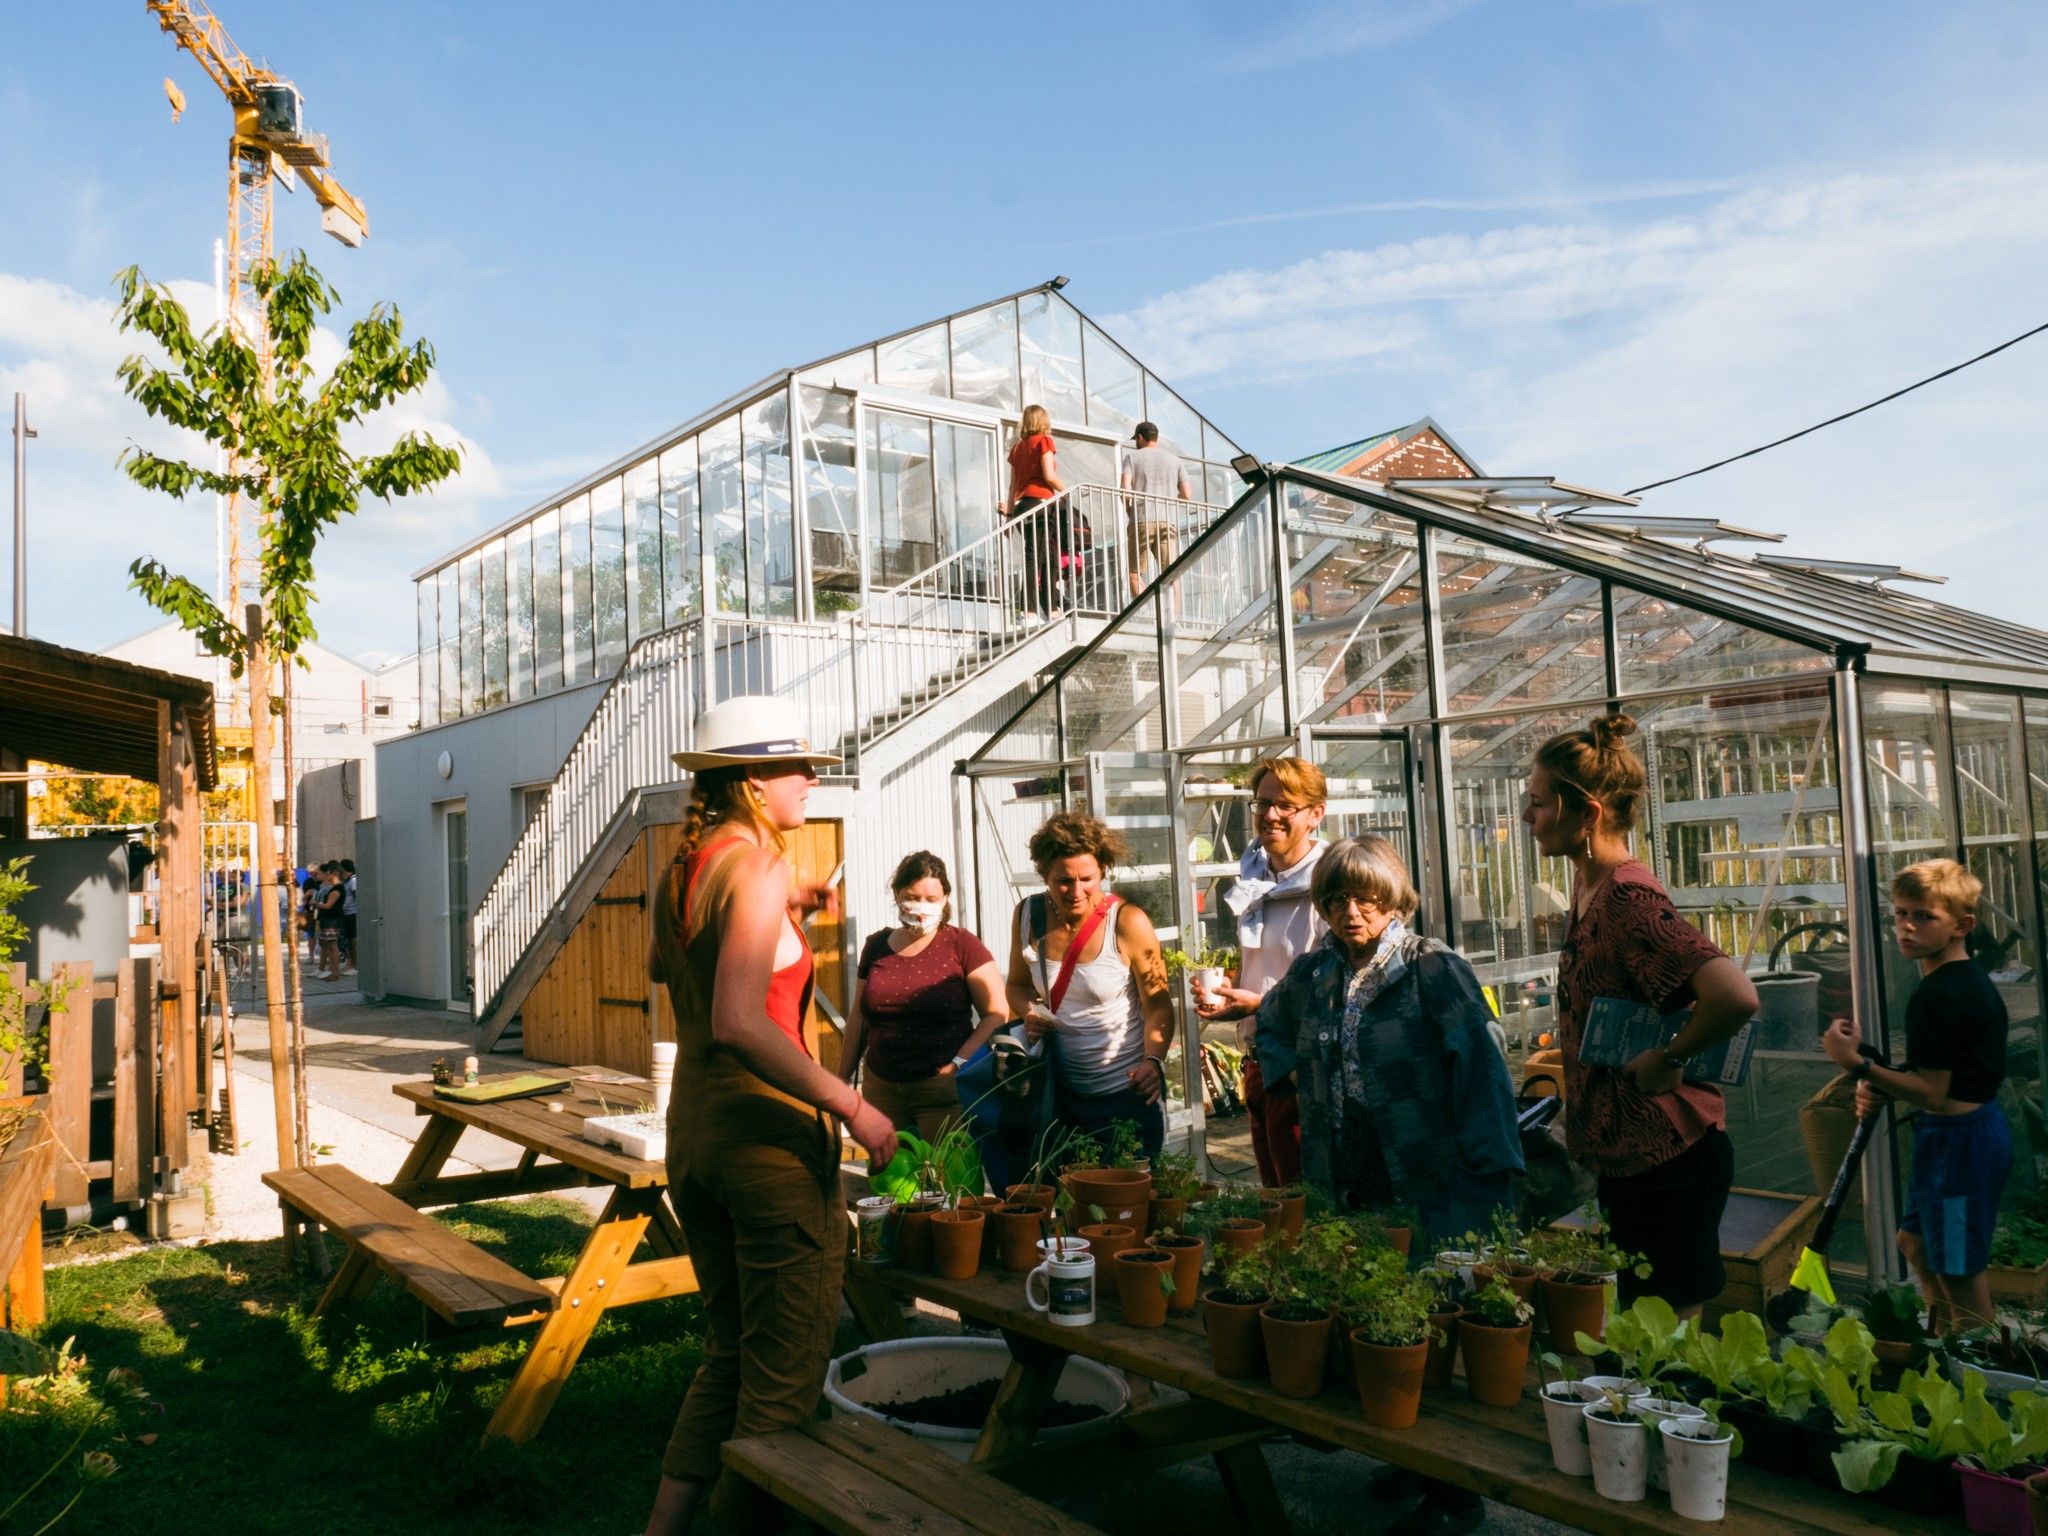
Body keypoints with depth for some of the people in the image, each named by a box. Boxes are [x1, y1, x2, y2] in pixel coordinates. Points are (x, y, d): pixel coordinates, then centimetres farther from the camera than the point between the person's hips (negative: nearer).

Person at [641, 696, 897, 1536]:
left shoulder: (681, 870, 8)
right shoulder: (756, 867, -17)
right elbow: (738, 1023, -28)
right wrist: (849, 1104, -23)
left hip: (692, 1131, 9)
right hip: (768, 1136, -9)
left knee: (728, 1354, 21)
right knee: (785, 1374, 5)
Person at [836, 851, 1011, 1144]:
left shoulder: (961, 945, -4)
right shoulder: (876, 946, 9)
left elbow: (997, 1013, -8)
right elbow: (859, 1018, 16)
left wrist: (959, 1062, -16)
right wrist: (843, 1077, 16)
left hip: (943, 1088, -4)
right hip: (881, 1086, 4)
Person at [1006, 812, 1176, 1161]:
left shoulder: (1128, 923, -16)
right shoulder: (1027, 915, -5)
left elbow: (1157, 1005, -12)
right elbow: (1018, 985, 11)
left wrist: (1153, 1061, -29)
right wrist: (1029, 1013, -11)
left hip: (1126, 1093, -4)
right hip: (1062, 1092, 4)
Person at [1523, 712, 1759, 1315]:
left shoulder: (1628, 897, -24)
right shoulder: (1588, 886, 5)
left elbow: (1735, 997, -35)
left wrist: (1667, 1058, -21)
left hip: (1665, 1159, -9)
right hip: (1622, 1154, 9)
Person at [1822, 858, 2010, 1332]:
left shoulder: (1936, 995, -23)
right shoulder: (1971, 979, 9)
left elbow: (1933, 1093, -23)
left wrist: (1857, 1064, -25)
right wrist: (1880, 1088, 2)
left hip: (1957, 1139, -11)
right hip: (1981, 1128, 11)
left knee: (1959, 1270, 2)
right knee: (1916, 1242, 24)